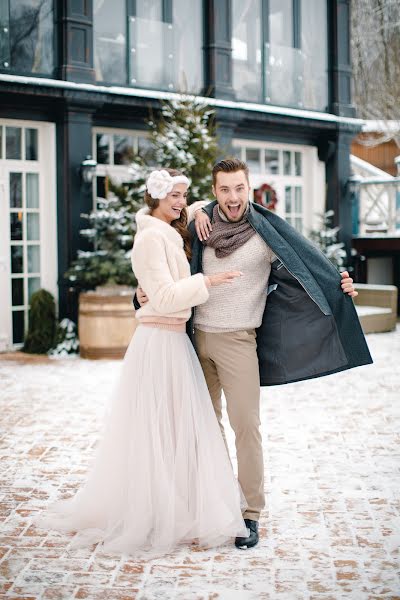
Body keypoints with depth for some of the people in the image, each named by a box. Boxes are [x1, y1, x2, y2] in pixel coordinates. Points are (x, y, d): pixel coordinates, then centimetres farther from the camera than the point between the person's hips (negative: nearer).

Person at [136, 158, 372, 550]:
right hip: (199, 336, 5)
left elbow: (305, 265, -7)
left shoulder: (266, 232, -9)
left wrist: (338, 285, -26)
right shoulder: (203, 225, 2)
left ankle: (250, 514, 1)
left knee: (245, 424, -7)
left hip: (238, 340, -5)